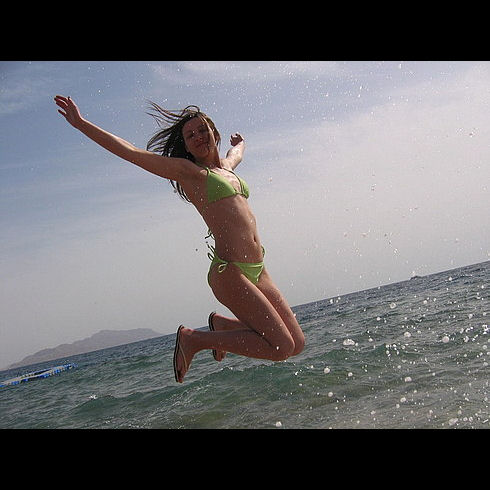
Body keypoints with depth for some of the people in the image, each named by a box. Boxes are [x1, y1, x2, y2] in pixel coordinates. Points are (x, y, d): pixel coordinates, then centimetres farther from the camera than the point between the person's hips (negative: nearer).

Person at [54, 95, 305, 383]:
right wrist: (81, 124, -7)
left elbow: (237, 152, 45)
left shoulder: (226, 167, 19)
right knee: (281, 347, -13)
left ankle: (222, 324, 23)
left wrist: (241, 143, 66)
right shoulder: (187, 170, -1)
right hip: (230, 271, -8)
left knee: (297, 344, 8)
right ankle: (193, 340, 0)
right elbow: (131, 153, -5)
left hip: (257, 270, 8)